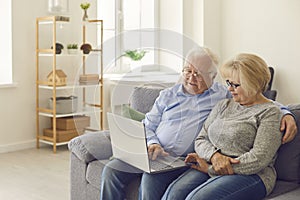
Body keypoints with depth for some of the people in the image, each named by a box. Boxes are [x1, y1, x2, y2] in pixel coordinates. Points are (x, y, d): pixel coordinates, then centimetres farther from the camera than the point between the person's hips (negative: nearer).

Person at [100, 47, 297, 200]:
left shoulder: (224, 94, 11)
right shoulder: (168, 95, 19)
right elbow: (147, 126, 14)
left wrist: (286, 114, -7)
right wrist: (153, 144, -6)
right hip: (153, 154, 4)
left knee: (151, 180, -33)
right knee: (111, 170, -15)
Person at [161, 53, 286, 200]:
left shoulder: (270, 112, -1)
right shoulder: (224, 105, 19)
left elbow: (259, 159, -12)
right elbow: (201, 139, 14)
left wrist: (211, 169, -10)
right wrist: (214, 155, -11)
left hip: (249, 174, -5)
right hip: (210, 166, 5)